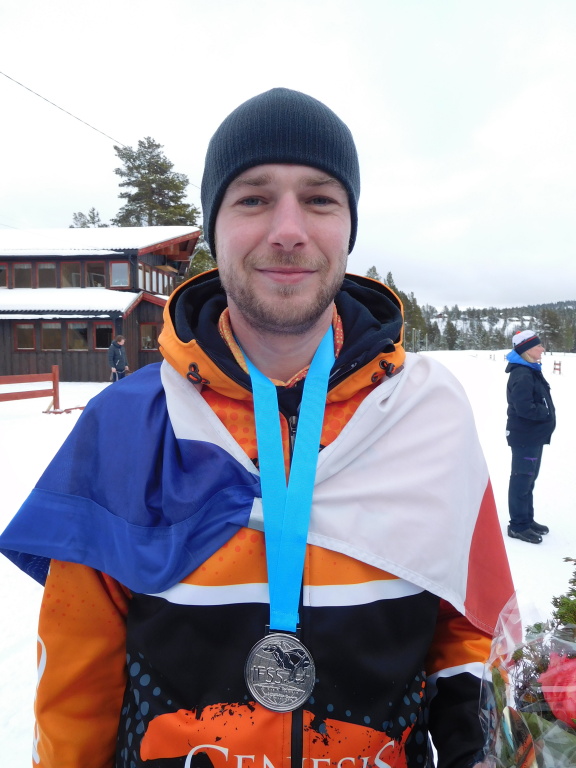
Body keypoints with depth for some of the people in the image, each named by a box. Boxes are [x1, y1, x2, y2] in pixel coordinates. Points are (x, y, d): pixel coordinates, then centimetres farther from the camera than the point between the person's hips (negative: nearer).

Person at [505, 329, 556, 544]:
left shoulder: (531, 371, 11)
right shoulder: (522, 375, -21)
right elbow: (524, 408, -27)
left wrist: (546, 414, 1)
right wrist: (547, 413, -13)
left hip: (534, 436, 10)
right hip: (525, 437, -10)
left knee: (528, 479, 18)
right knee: (521, 480, -1)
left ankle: (527, 520, 30)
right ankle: (518, 526, 9)